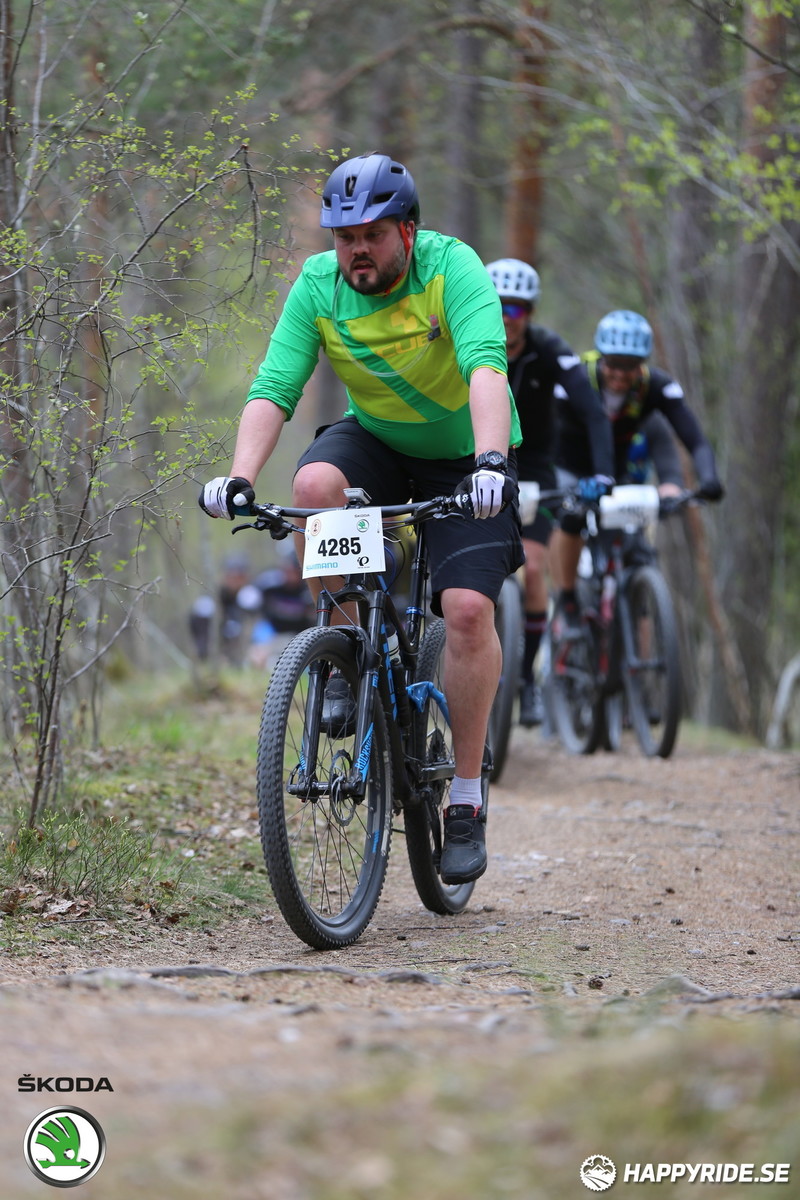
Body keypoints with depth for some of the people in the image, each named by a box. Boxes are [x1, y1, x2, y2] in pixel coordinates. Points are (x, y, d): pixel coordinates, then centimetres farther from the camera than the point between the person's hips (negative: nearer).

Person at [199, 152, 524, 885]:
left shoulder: (451, 267, -25)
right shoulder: (317, 287, -16)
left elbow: (486, 368, -40)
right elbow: (273, 389, -23)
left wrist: (490, 461, -56)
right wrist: (240, 479, -39)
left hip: (462, 457, -3)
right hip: (375, 440, 3)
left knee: (468, 609, -19)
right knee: (315, 483, -32)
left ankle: (467, 800, -6)